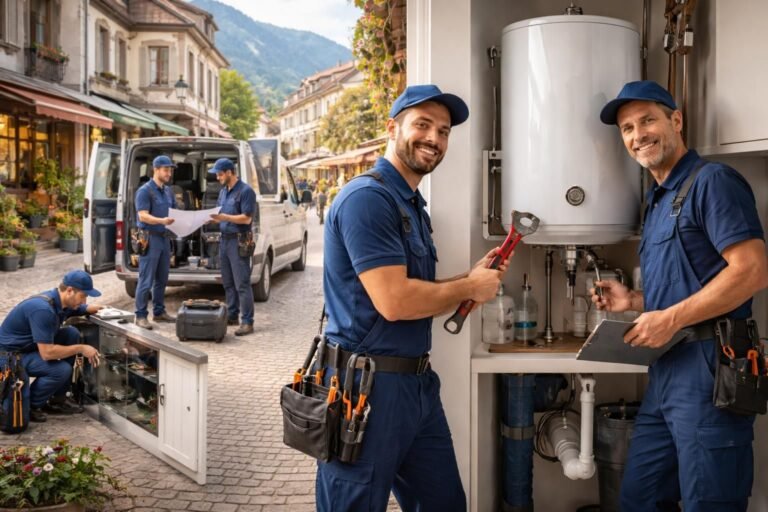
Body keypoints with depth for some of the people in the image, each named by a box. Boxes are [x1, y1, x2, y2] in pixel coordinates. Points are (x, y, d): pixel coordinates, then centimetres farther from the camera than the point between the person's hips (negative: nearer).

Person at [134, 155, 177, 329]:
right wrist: (161, 221, -35)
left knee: (162, 279, 13)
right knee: (146, 280, -6)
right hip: (149, 238, -8)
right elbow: (143, 216, -19)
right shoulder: (145, 190, -10)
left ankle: (159, 312, 22)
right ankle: (141, 315, -1)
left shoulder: (168, 191, 13)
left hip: (164, 237, 8)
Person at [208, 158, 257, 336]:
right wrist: (213, 217, 0)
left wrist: (224, 217, -23)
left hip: (239, 241, -8)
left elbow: (246, 218, -15)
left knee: (242, 284, -9)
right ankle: (232, 316, 21)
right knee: (228, 282, 12)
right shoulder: (223, 191, 15)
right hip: (225, 239, 9)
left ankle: (247, 322, -7)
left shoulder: (245, 191, -10)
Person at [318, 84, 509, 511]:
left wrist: (472, 278, 2)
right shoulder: (367, 198, -16)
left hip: (417, 381, 9)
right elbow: (394, 301, -24)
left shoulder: (413, 205, 14)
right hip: (367, 385, -9)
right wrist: (471, 288, -10)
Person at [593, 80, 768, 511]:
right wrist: (635, 302, 11)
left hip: (708, 366, -9)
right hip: (666, 370, 10)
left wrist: (670, 319, -19)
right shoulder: (659, 201, 19)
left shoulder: (712, 181, -8)